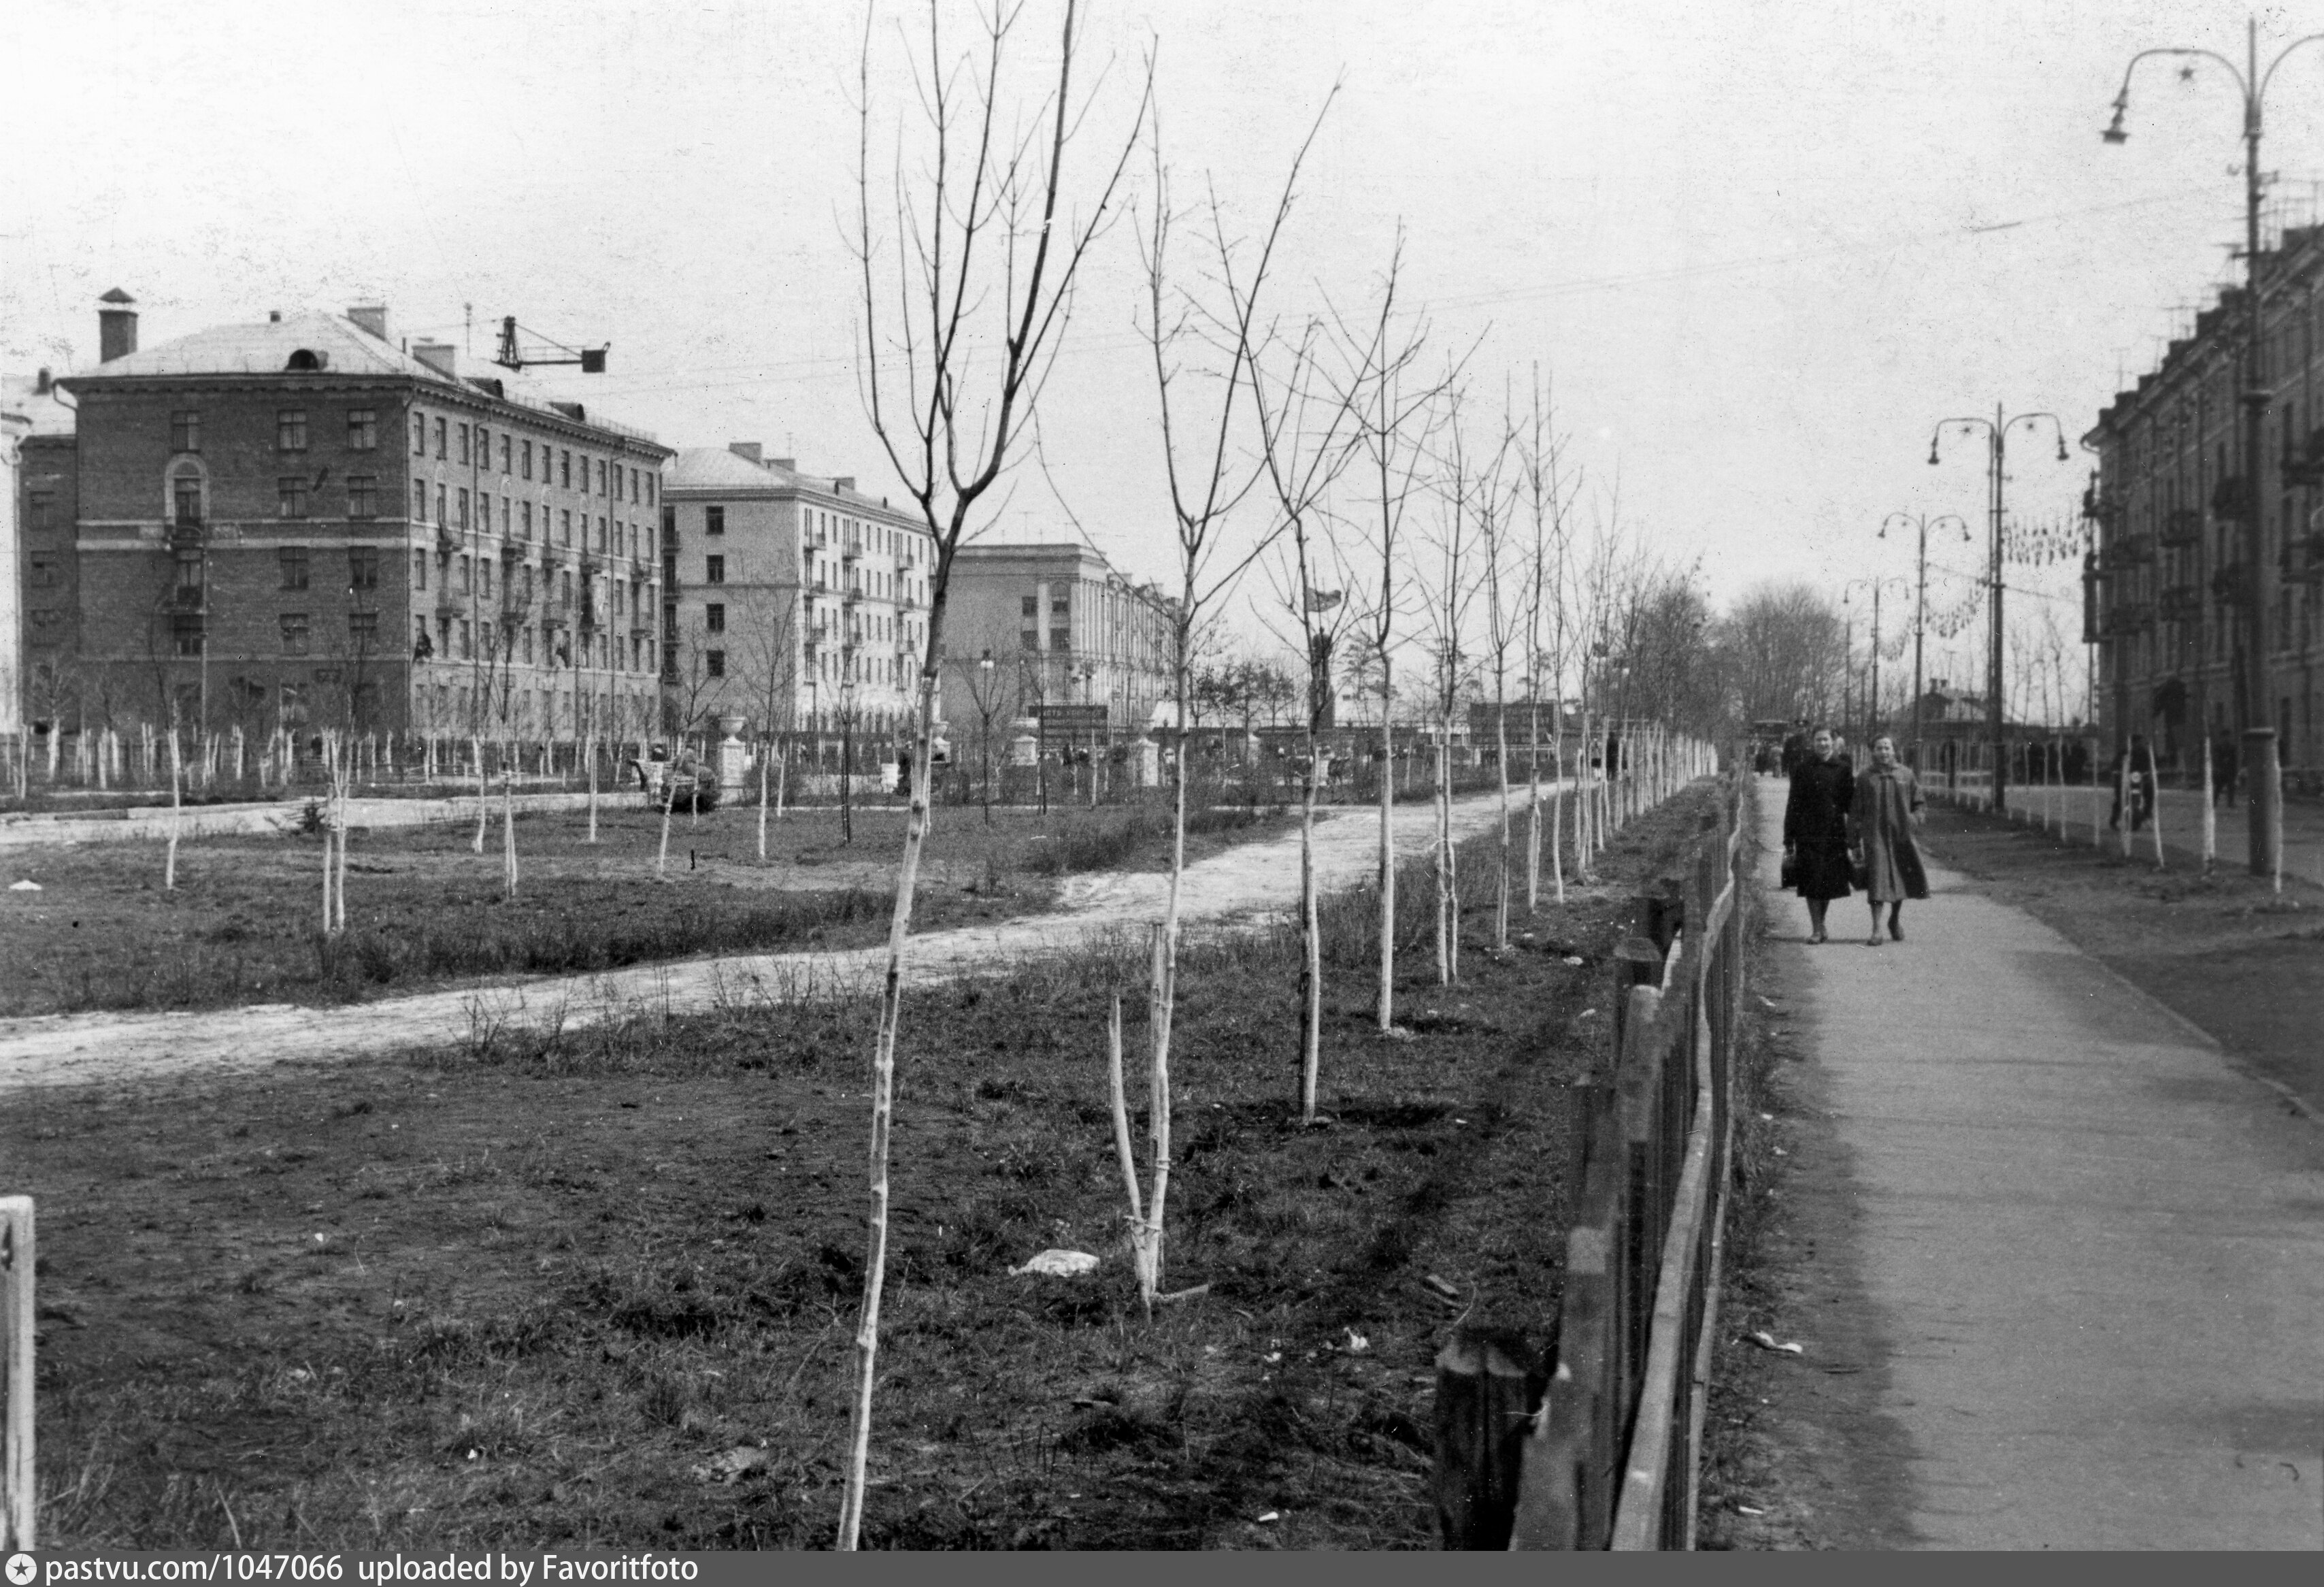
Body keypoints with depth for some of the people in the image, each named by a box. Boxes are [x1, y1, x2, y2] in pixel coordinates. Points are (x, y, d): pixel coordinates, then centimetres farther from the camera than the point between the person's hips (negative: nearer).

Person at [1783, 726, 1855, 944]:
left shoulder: (1842, 769, 6)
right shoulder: (1804, 770, 2)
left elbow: (1850, 804, 7)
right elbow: (1793, 805, 2)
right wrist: (1789, 840, -2)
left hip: (1834, 834, 2)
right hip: (1808, 834, -2)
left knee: (1830, 883, 7)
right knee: (1812, 882, -4)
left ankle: (1821, 926, 23)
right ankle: (1816, 929, 1)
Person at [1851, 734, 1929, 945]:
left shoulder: (1906, 775, 8)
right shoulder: (1865, 779, 6)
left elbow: (1921, 804, 11)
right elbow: (1855, 813, 8)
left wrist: (1915, 818, -11)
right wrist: (1854, 842, 4)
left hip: (1902, 835, 1)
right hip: (1875, 836, -1)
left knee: (1910, 876, -5)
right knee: (1877, 880, -8)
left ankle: (1896, 916, 21)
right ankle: (1876, 931, -4)